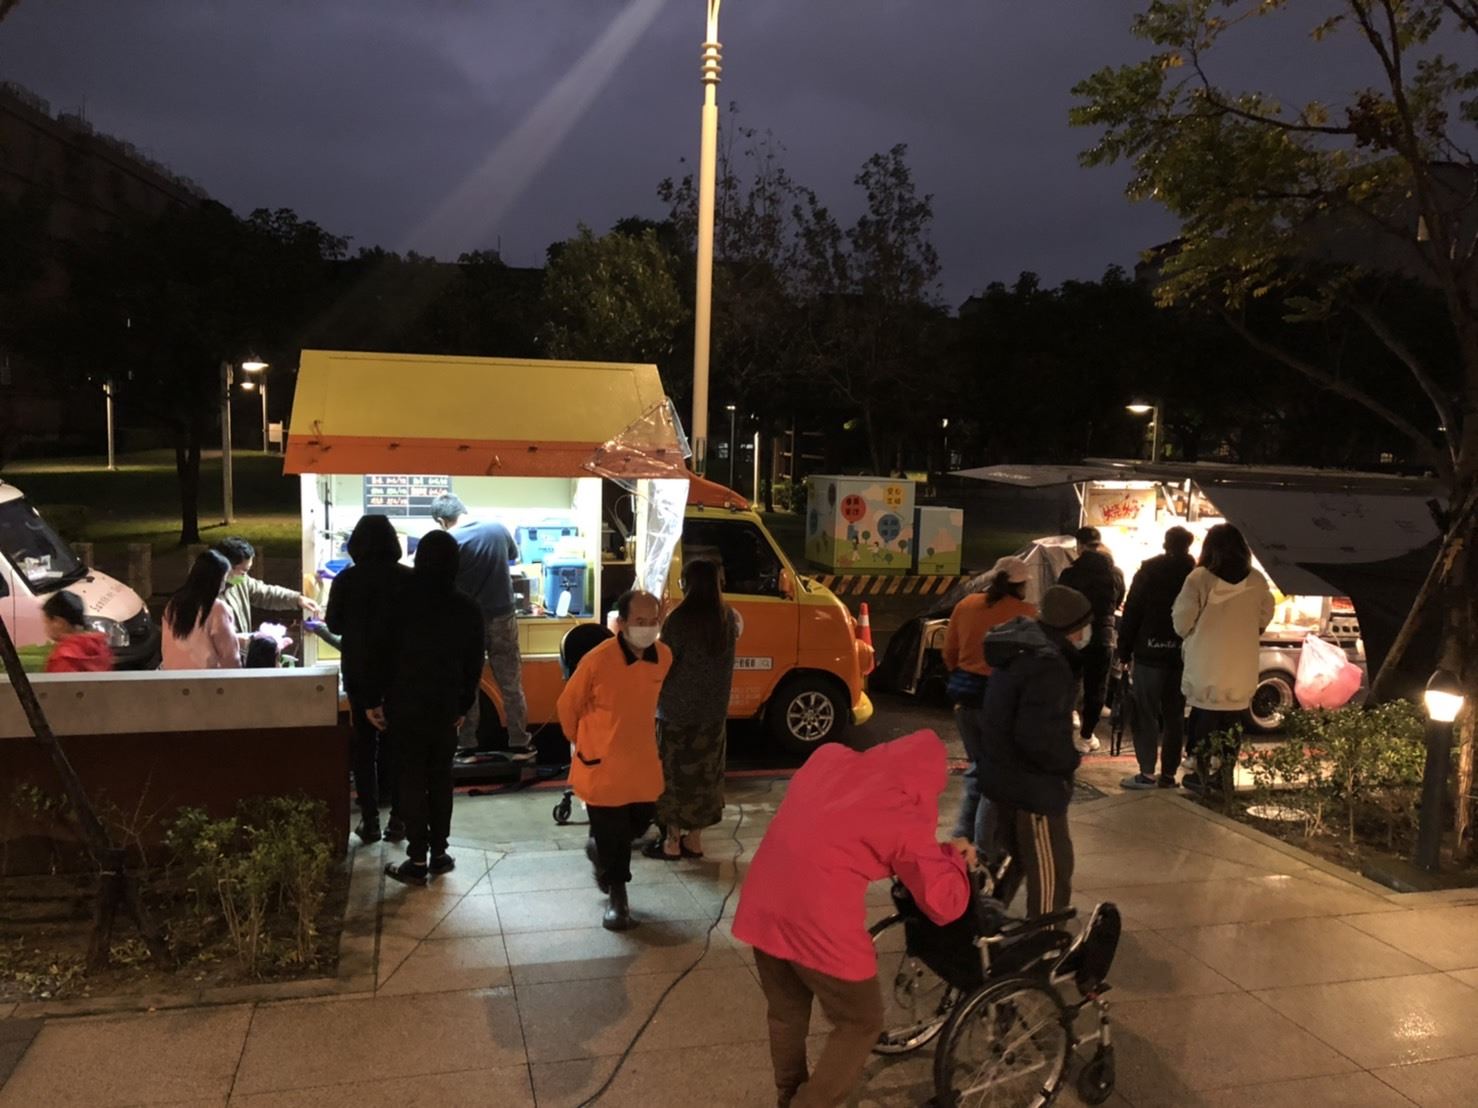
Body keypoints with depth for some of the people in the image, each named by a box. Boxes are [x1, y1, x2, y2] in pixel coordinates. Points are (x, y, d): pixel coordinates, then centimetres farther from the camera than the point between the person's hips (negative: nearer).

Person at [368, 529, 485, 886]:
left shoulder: (401, 601, -10)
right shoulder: (468, 608, -2)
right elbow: (474, 663, 4)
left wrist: (373, 700, 3)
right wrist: (464, 705, 14)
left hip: (406, 703, -2)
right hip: (446, 705, 2)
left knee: (412, 779, 3)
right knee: (441, 777, 13)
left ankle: (418, 860, 5)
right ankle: (439, 853, 18)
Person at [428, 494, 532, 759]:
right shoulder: (498, 528, -2)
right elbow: (514, 556, 18)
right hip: (503, 616, 3)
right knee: (511, 683, 10)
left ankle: (467, 746, 16)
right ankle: (519, 744, 15)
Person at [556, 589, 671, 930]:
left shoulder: (664, 656, -7)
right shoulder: (597, 661, -24)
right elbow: (568, 704, -7)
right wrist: (578, 742, 7)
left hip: (643, 760, 5)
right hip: (601, 763, -5)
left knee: (641, 822, 17)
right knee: (611, 833, 6)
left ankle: (598, 848, 46)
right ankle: (617, 897, 26)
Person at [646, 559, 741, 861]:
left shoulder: (679, 619, -18)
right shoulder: (729, 618, 1)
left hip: (678, 711, -6)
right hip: (714, 711, 6)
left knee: (675, 774, 6)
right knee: (705, 773, 14)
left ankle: (672, 842, 14)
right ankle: (694, 839, 24)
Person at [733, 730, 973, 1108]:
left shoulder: (830, 756, 10)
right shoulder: (907, 817, -5)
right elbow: (945, 904, -2)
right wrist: (954, 857, 16)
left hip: (762, 905, 6)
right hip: (819, 923, -6)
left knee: (786, 1013, 26)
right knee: (861, 1023, 17)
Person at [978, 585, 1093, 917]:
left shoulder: (1022, 644, 5)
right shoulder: (1048, 665, -26)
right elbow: (1037, 737, -32)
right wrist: (1071, 760, -15)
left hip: (1003, 775, 10)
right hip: (1033, 785, -10)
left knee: (1006, 859, 24)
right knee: (1051, 871, 7)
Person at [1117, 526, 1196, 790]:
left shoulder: (1148, 571, -5)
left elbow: (1132, 613, -6)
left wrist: (1124, 649, 0)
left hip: (1150, 652, -3)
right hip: (1183, 655, 3)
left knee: (1146, 714, 2)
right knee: (1174, 715, 11)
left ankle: (1147, 773, 0)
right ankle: (1168, 774, 13)